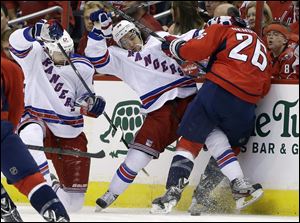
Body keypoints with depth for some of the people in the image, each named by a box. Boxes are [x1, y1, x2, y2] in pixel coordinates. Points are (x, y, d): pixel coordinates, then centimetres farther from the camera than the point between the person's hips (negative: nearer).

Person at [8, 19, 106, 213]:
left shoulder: (83, 68, -2)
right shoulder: (34, 55, -10)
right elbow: (17, 42, -31)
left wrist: (91, 102, -14)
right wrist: (40, 31, -49)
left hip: (70, 133, 3)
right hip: (38, 119, -3)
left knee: (74, 202, 2)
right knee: (30, 134, -44)